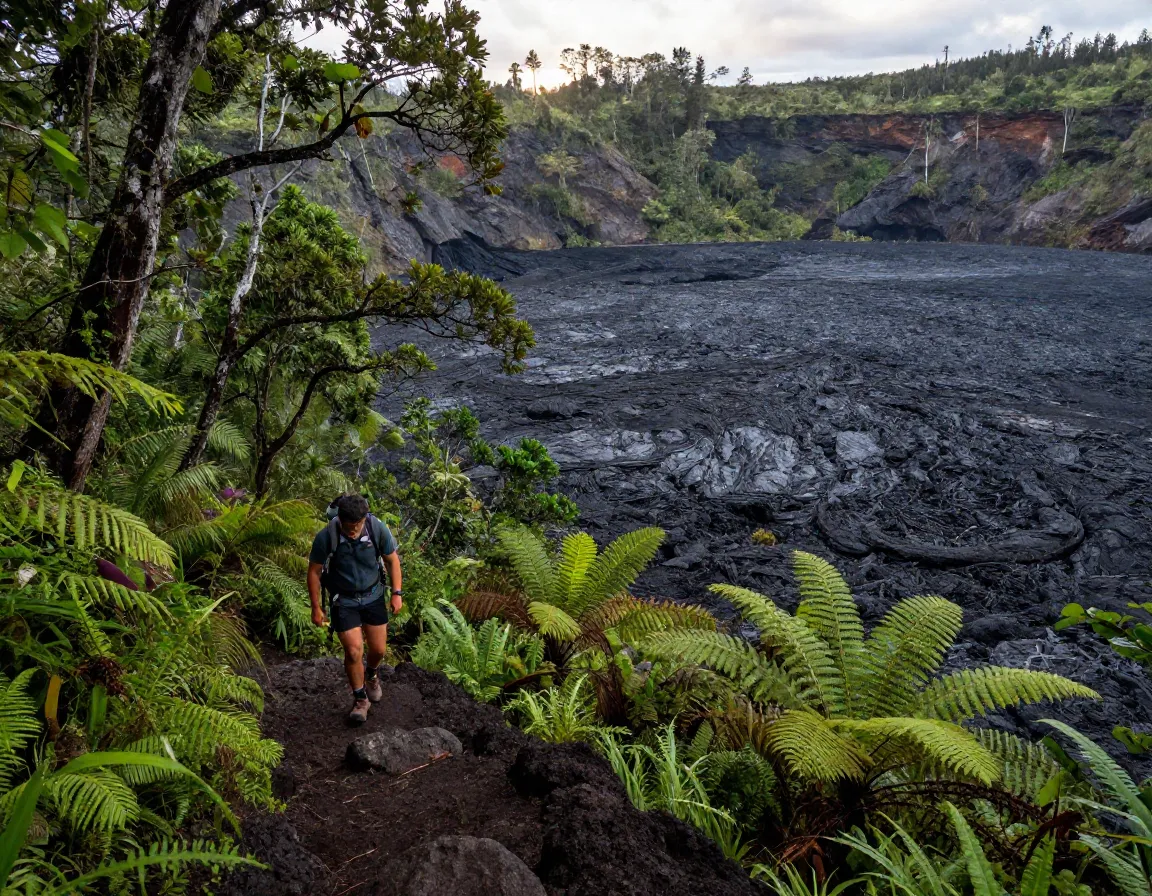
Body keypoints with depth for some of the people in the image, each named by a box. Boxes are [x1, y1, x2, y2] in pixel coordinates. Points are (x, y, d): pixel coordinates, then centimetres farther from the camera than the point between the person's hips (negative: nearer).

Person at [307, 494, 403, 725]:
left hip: (373, 595, 2)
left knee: (378, 649, 9)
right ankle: (360, 699, 16)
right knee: (354, 651, -8)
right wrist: (316, 608, -5)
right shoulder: (325, 538, -24)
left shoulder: (378, 529, -21)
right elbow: (314, 571, -10)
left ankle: (372, 675, 44)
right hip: (343, 600, -2)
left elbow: (392, 559, -3)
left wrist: (397, 593, -4)